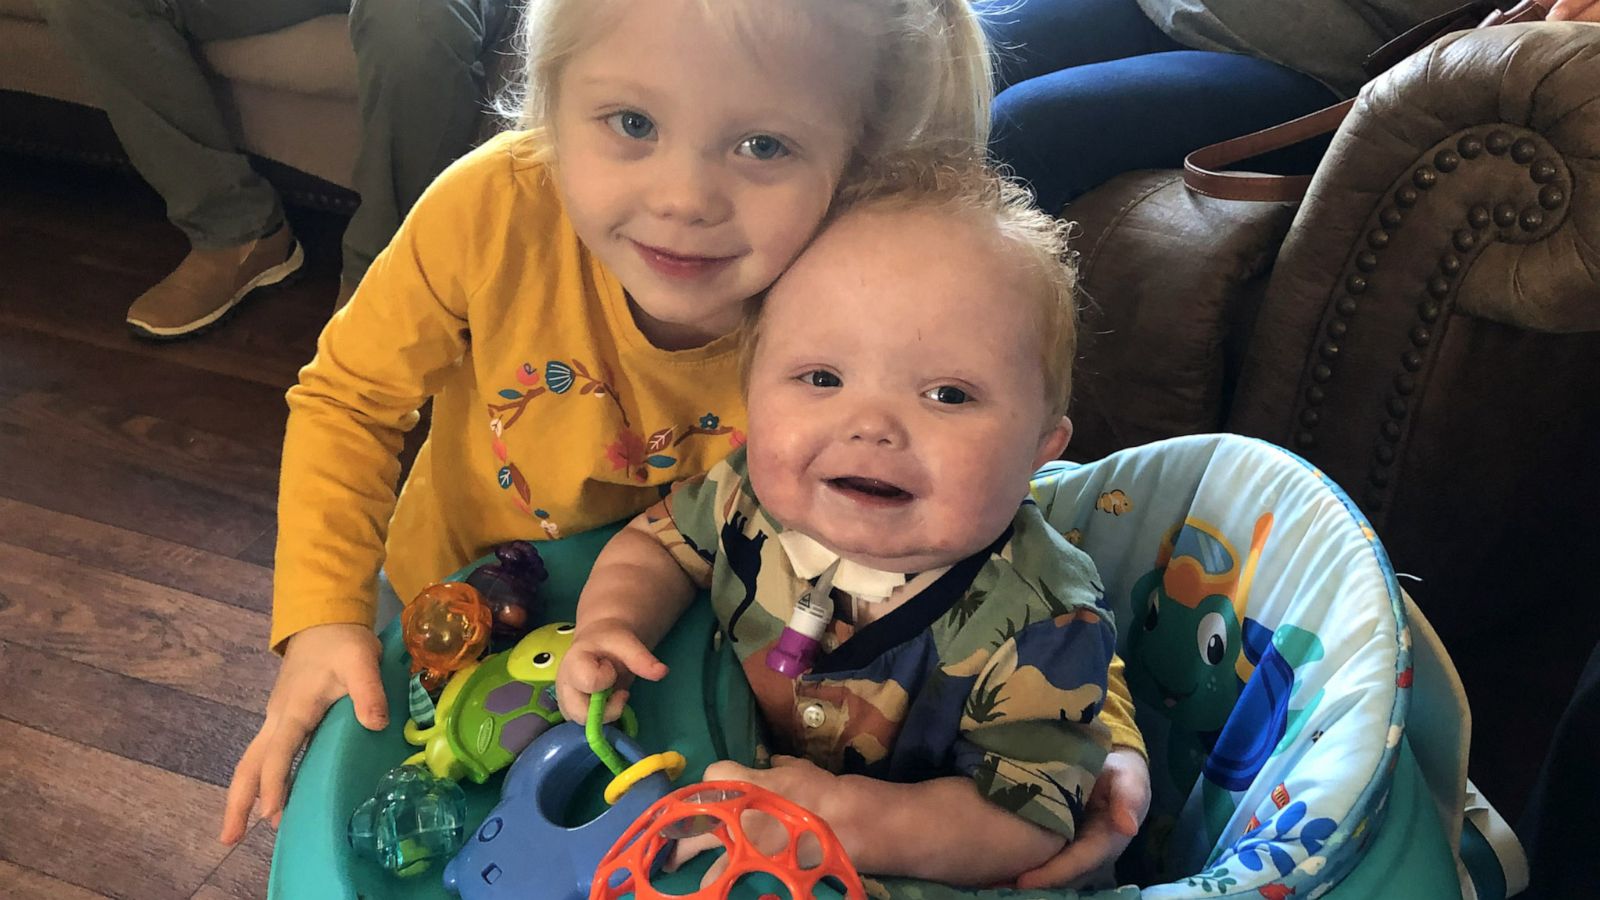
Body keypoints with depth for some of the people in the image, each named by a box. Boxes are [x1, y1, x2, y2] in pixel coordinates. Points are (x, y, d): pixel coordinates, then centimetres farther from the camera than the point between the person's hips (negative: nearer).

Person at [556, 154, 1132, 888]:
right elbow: (659, 541, 2)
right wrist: (609, 626, -20)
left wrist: (848, 820, -45)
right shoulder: (752, 496, -18)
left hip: (909, 874, -3)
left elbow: (1023, 825, -29)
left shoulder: (1043, 628, -30)